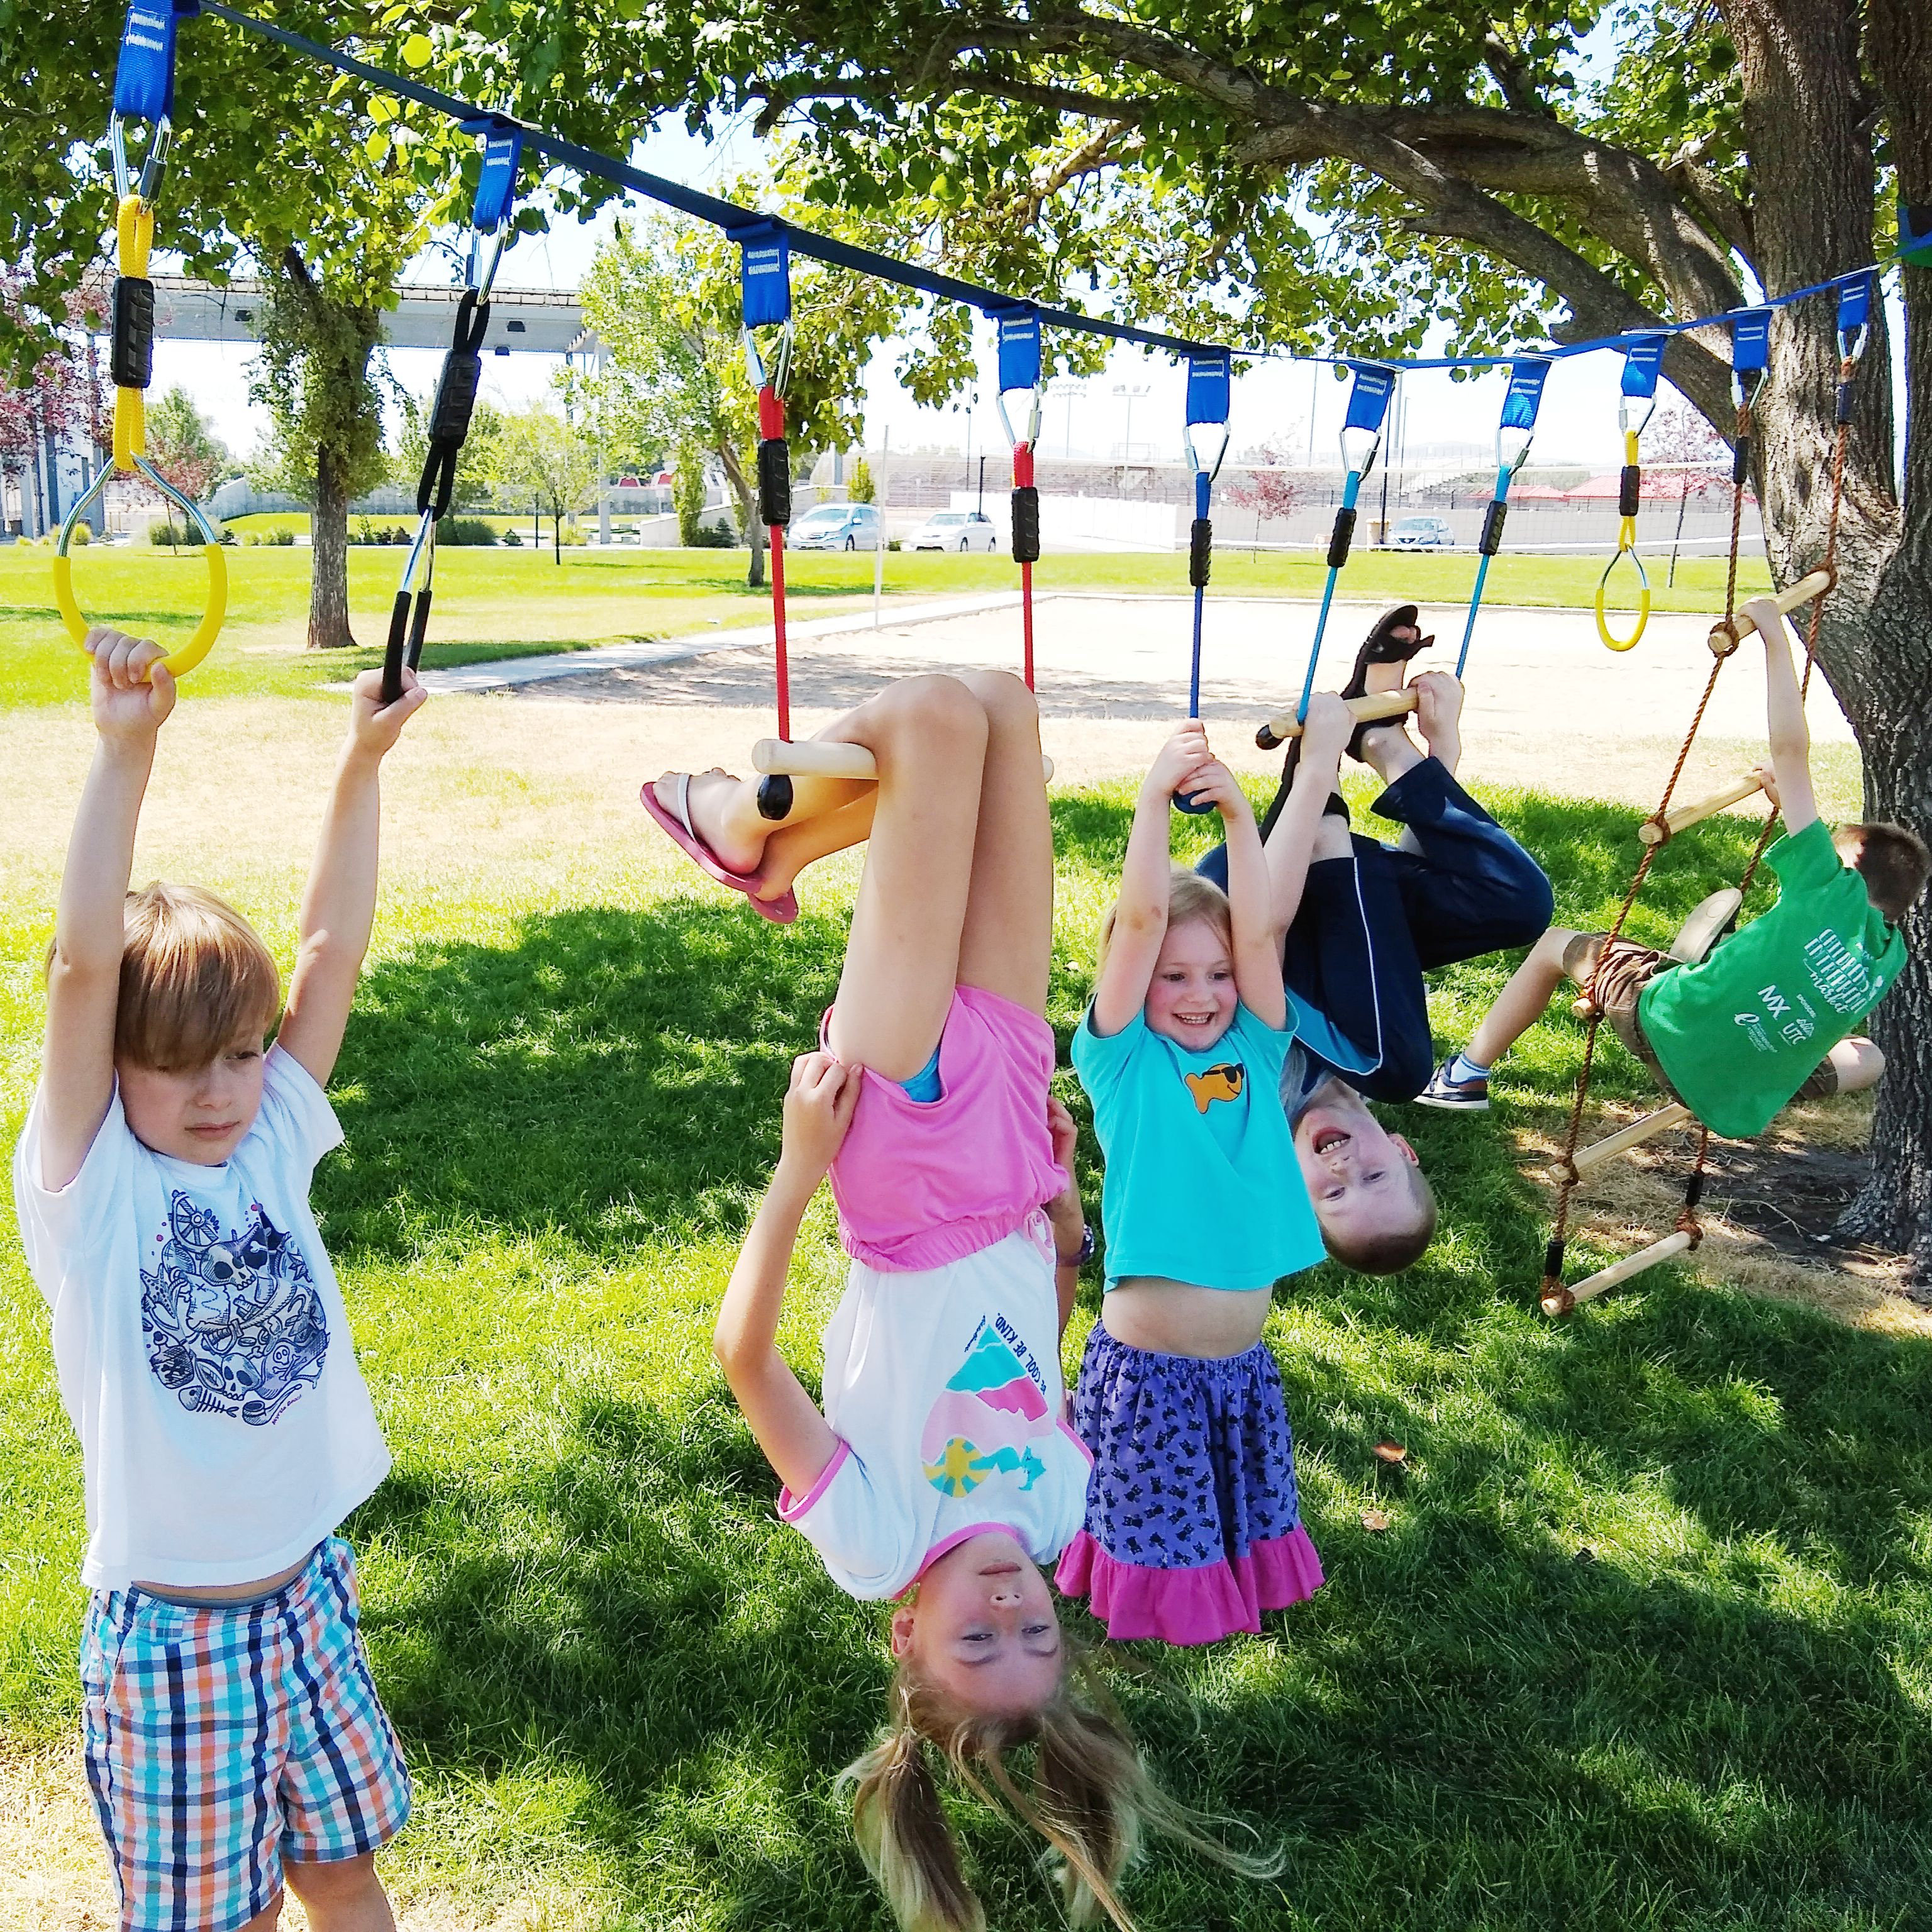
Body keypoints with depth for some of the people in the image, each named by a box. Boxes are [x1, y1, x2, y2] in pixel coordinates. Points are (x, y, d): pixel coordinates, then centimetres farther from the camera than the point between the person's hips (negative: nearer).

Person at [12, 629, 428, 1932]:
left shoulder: (271, 1149, -1)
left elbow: (334, 948, -5)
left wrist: (362, 763, -9)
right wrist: (126, 754, -27)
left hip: (312, 1589, 4)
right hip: (172, 1631, -4)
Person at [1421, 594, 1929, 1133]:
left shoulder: (1833, 890, -16)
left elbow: (1790, 750, -22)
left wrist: (1775, 638, -15)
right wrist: (1790, 804, 20)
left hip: (1665, 1020, -5)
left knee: (1556, 945, 22)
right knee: (1869, 1057, 36)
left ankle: (1465, 1077, 29)